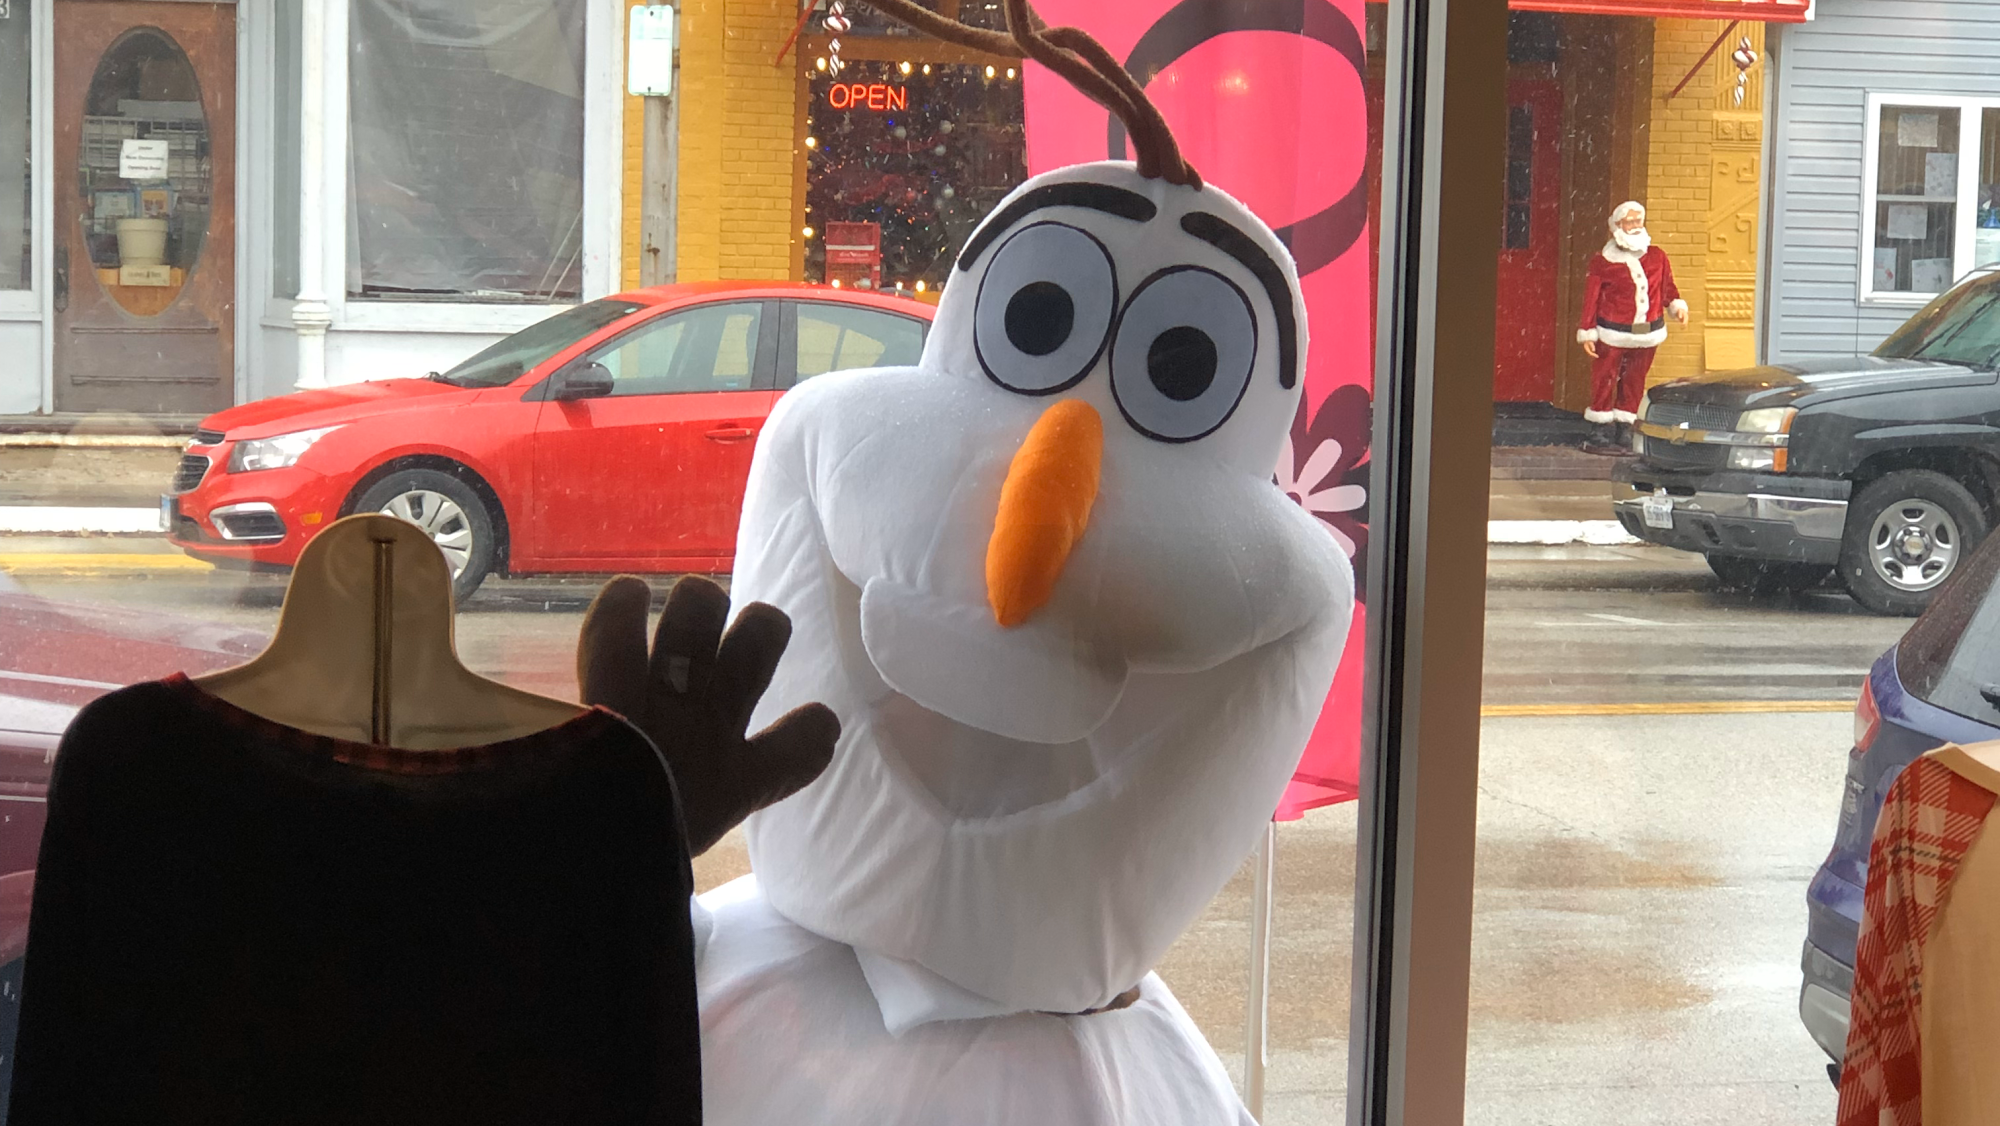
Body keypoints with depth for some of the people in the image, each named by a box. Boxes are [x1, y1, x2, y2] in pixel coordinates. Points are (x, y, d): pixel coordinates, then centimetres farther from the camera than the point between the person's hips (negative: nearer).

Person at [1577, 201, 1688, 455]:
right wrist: (1588, 333, -7)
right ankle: (1601, 434, 5)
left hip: (1647, 333, 4)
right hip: (1612, 335, -4)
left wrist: (1677, 304, -6)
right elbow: (1591, 298, -4)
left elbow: (1667, 286, 15)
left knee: (1634, 384, 8)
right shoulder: (1603, 262, -5)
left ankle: (1624, 433, 17)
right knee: (1604, 382, -4)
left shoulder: (1657, 257, 6)